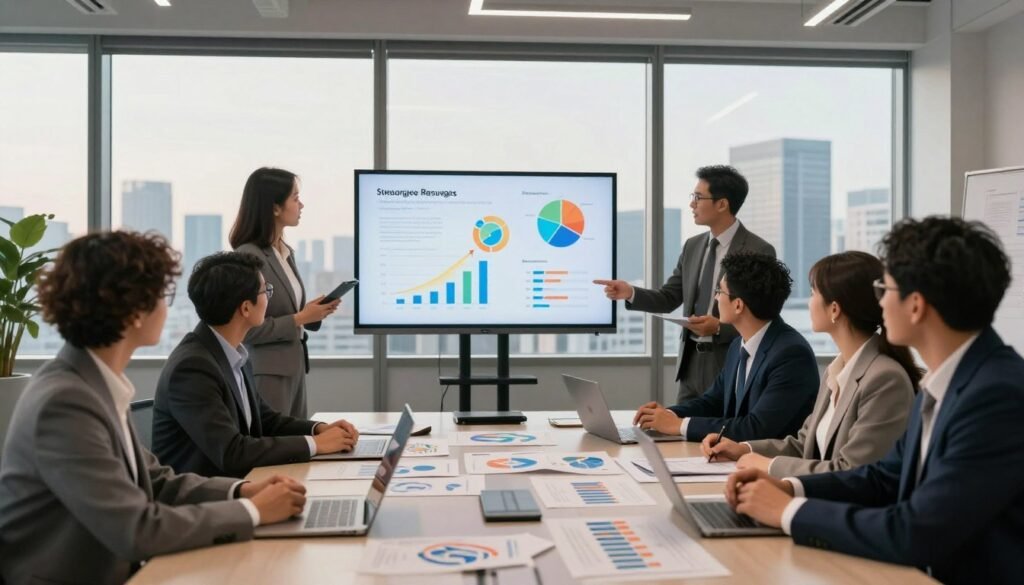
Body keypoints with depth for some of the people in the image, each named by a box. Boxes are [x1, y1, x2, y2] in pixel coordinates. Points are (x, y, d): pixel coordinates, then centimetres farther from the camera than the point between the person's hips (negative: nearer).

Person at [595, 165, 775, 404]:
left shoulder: (759, 251, -10)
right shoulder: (692, 246, 9)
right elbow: (668, 298, 10)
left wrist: (719, 328, -25)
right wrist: (631, 293, -7)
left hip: (731, 368, -5)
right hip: (691, 364, 6)